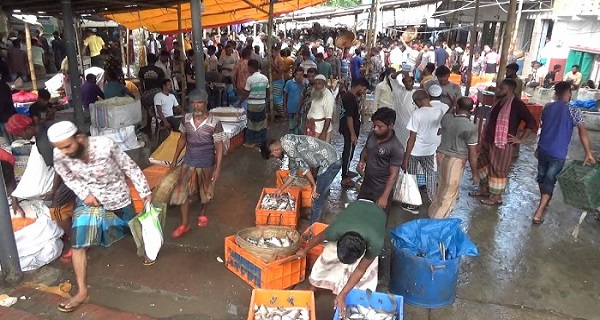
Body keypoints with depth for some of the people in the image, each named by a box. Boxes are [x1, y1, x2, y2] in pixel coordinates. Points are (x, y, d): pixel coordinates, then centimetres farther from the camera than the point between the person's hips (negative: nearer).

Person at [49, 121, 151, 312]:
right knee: (78, 245, -6)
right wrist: (84, 194, -15)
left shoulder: (105, 145, -32)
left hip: (116, 197, -2)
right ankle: (82, 291, 8)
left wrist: (145, 192, -13)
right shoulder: (59, 155, -22)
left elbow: (130, 167, -19)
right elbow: (67, 176, -1)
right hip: (88, 199, 2)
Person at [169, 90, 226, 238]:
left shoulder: (214, 123, -19)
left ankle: (203, 213, 44)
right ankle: (184, 224, 16)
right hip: (188, 161, 3)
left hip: (206, 163, -3)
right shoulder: (186, 119, -7)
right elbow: (182, 139, 8)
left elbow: (219, 147, -15)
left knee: (205, 190, 16)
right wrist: (175, 159, 11)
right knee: (183, 191, 3)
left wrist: (218, 169, -18)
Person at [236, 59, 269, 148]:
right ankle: (261, 141, 20)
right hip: (262, 104, 5)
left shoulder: (250, 79, -13)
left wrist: (239, 103, 1)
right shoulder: (265, 78, 3)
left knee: (252, 123, 7)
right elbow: (267, 92, 8)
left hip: (253, 104, -5)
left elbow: (246, 94, -10)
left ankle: (251, 142, 14)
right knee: (262, 123, 12)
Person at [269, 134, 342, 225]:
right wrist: (280, 189, 35)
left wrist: (314, 185, -9)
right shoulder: (290, 146, 19)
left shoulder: (286, 142, -11)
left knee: (317, 198, 1)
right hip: (332, 159, 10)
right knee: (320, 192, 25)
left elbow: (302, 165, -15)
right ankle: (316, 216, 42)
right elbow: (294, 171, 28)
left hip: (330, 162, -10)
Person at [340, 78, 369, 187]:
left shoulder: (349, 95, 9)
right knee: (349, 152, -3)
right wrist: (353, 134, -24)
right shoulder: (350, 98, -23)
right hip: (349, 130, -10)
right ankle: (345, 178, 4)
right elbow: (349, 117, -25)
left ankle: (346, 171, 36)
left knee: (348, 151, 21)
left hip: (348, 129, 10)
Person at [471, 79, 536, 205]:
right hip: (488, 140, 9)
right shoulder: (498, 102, 9)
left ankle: (496, 197, 14)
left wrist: (520, 139, -15)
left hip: (503, 143, -8)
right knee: (482, 163, 16)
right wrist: (484, 137, 15)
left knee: (498, 169, 1)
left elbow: (532, 123, -15)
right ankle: (484, 189, 32)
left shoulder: (517, 105, -14)